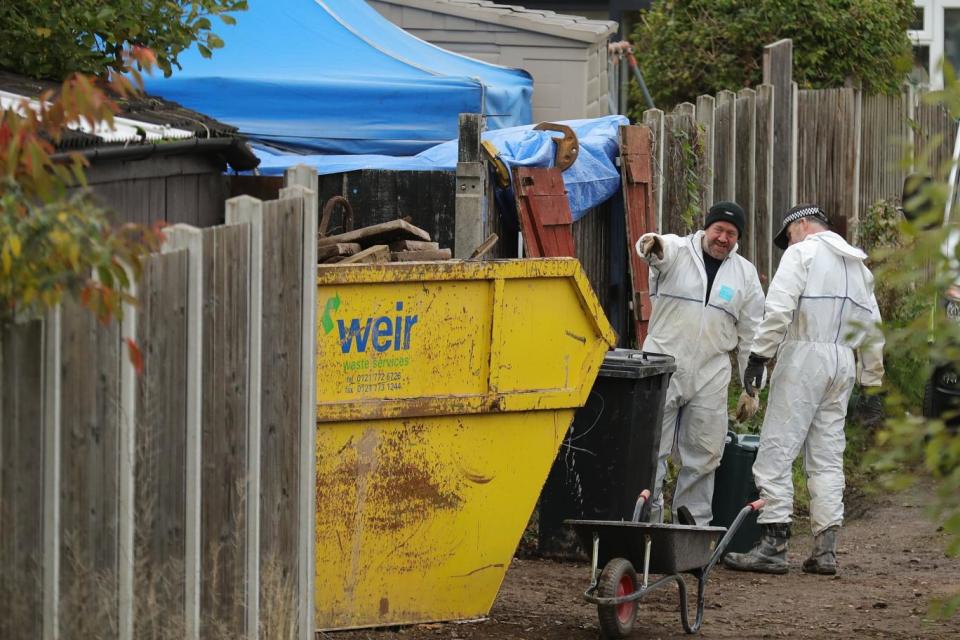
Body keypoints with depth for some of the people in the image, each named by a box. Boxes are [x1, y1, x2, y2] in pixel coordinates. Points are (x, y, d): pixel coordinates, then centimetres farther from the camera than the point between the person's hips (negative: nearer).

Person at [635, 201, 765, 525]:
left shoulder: (745, 273, 10)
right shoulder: (677, 251, 0)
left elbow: (751, 335, 14)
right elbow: (662, 250, -27)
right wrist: (651, 245, -54)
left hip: (711, 375, 3)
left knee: (702, 456, 6)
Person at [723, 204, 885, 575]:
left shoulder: (802, 253, -3)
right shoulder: (857, 264, 21)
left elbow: (779, 309, -16)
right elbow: (872, 327, 21)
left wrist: (760, 354, -14)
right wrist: (873, 376, 25)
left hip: (804, 355, -7)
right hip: (843, 363, 7)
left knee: (777, 451, -6)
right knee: (827, 456, 9)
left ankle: (773, 545, -11)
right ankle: (825, 550, 5)